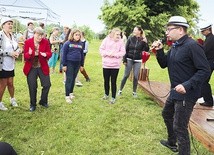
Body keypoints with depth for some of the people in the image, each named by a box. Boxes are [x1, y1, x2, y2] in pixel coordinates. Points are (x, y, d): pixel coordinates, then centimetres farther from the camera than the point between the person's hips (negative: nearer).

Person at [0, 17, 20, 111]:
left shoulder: (12, 36, 9)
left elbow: (17, 47, 17)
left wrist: (17, 52, -5)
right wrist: (10, 53, -20)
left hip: (11, 64, 6)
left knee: (10, 83, 15)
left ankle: (12, 99, 34)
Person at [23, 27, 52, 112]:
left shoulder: (45, 42, -4)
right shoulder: (28, 42, -8)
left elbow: (49, 53, -4)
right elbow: (25, 56, -9)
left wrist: (46, 54, -28)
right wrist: (29, 54, -32)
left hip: (43, 67, 2)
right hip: (31, 68, -1)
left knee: (47, 85, 1)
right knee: (32, 87, 4)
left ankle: (43, 101, 26)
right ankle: (33, 104, 23)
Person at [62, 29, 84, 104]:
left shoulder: (80, 44, 7)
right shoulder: (67, 43, -6)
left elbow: (82, 55, 14)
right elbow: (64, 54, -5)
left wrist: (81, 65, 14)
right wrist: (64, 65, -9)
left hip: (77, 64, 4)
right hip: (69, 63, -4)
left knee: (73, 79, 13)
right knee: (69, 79, -3)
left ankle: (71, 93, 27)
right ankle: (67, 96, 4)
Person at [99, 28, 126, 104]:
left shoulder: (121, 41, -1)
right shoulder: (106, 40, -1)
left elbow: (123, 52, -4)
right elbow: (101, 49, -1)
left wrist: (115, 54, -18)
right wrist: (108, 53, -17)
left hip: (115, 65, -1)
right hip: (106, 64, 1)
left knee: (113, 82, 2)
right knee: (106, 80, 13)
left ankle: (113, 97, 12)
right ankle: (106, 94, 34)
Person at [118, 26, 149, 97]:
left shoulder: (143, 40, -2)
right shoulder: (130, 39, -1)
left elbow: (146, 50, -7)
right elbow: (126, 50, 0)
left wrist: (146, 43, -22)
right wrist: (124, 60, -4)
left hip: (138, 61, 0)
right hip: (129, 60, 0)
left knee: (136, 76, 4)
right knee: (126, 75, 3)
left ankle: (134, 92, 17)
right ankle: (120, 90, 14)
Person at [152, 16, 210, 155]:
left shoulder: (192, 46, -20)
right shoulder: (174, 46, 9)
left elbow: (205, 70, -23)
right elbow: (164, 64, 13)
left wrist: (187, 85, -31)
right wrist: (159, 51, -4)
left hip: (187, 94, -10)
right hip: (175, 92, 10)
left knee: (179, 127, -5)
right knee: (167, 114, 27)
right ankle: (172, 142, 48)